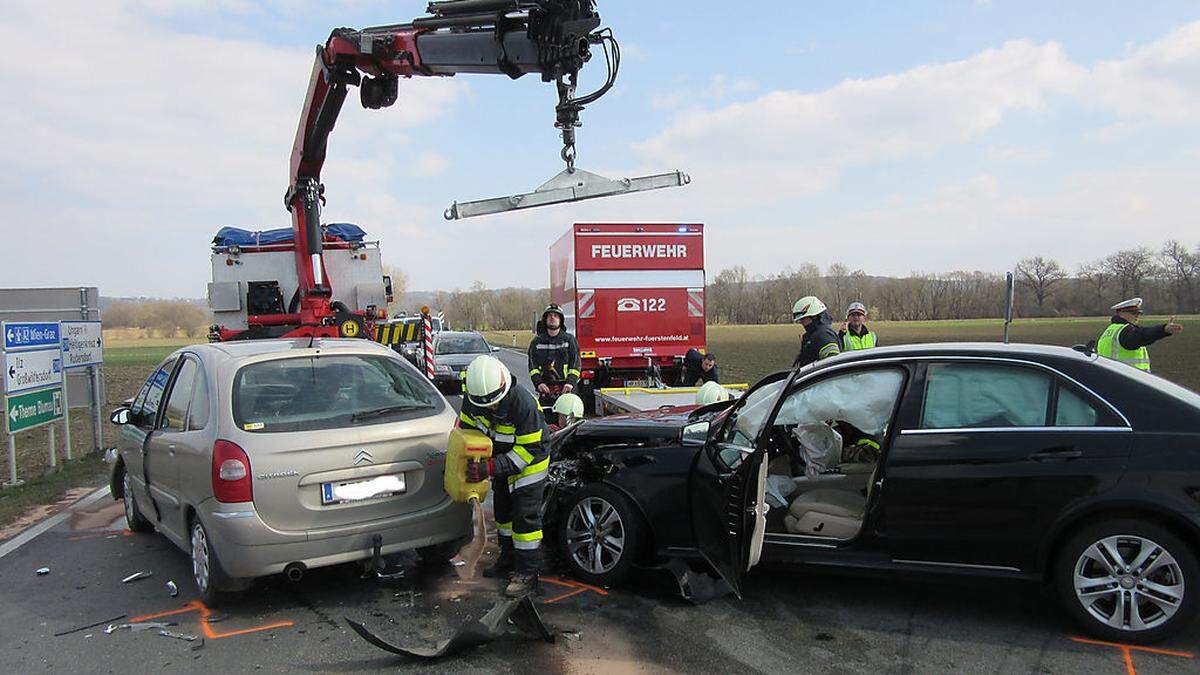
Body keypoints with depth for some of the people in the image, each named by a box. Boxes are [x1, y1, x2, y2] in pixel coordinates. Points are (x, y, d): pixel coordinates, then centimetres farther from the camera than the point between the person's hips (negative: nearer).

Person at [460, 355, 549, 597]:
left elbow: (530, 449, -31)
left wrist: (491, 468, -36)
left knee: (525, 518, -8)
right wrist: (467, 461, -9)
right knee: (503, 511, 19)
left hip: (530, 465, -7)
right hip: (501, 463, 7)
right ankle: (508, 560, 38)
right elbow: (466, 428, 2)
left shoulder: (523, 403, -37)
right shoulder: (473, 400, -18)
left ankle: (528, 573, 3)